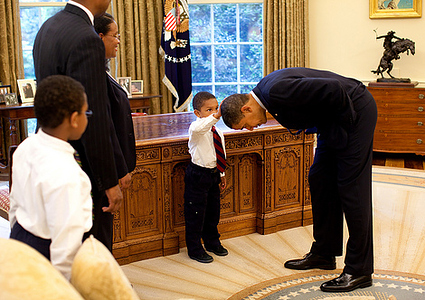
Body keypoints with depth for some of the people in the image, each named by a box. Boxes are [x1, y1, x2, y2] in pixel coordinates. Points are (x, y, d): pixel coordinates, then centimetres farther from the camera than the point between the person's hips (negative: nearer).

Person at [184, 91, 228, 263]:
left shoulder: (218, 132, 8)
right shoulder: (196, 129, -17)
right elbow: (198, 128, -44)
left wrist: (222, 174, 21)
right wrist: (215, 117, -54)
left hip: (213, 174, 8)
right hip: (197, 176, -7)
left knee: (213, 211, 19)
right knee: (195, 214, 1)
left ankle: (212, 242, 38)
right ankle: (195, 249, 13)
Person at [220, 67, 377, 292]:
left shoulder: (277, 91, -28)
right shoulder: (266, 90, 2)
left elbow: (333, 89, -31)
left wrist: (346, 122, -18)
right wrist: (301, 125, 1)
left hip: (355, 111, -10)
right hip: (332, 121, 10)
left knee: (351, 188, -7)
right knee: (319, 181, 13)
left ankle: (359, 270, 2)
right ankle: (323, 254, 26)